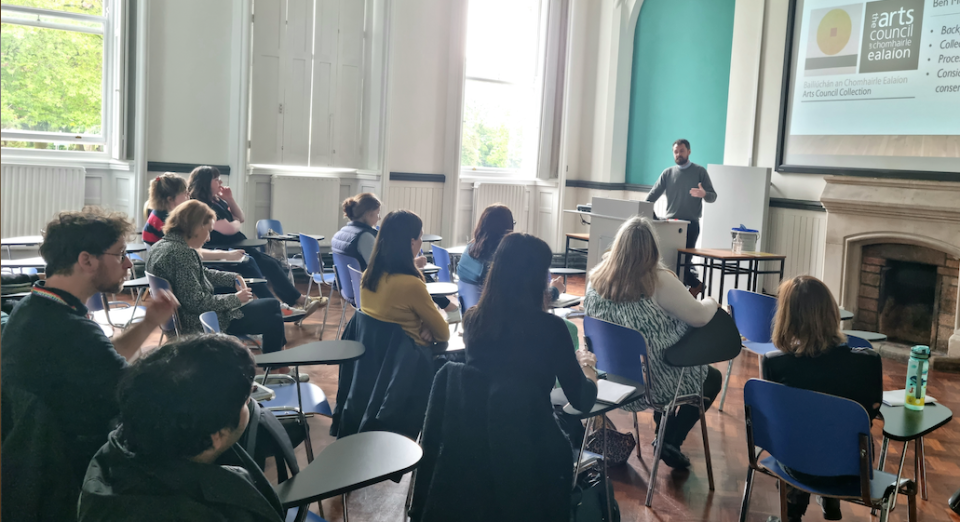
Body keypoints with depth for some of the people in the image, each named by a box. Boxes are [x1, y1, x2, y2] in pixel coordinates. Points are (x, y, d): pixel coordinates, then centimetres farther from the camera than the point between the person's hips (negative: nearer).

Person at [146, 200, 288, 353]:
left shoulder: (163, 245, 7)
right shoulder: (182, 254, -26)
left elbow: (203, 274, 20)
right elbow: (196, 302, -27)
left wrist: (234, 278, 8)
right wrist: (235, 299, -15)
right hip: (197, 325, -11)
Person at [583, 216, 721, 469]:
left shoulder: (597, 276, -7)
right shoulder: (658, 281, -23)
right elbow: (700, 317, -14)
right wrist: (711, 302, 8)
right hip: (650, 381, -6)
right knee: (712, 377, 20)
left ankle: (663, 433, 38)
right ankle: (670, 441, 13)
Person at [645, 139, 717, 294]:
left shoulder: (700, 172, 4)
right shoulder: (667, 173, 11)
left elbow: (713, 196, -1)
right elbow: (653, 195, 6)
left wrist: (704, 194, -24)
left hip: (691, 224, -4)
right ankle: (695, 283, 17)